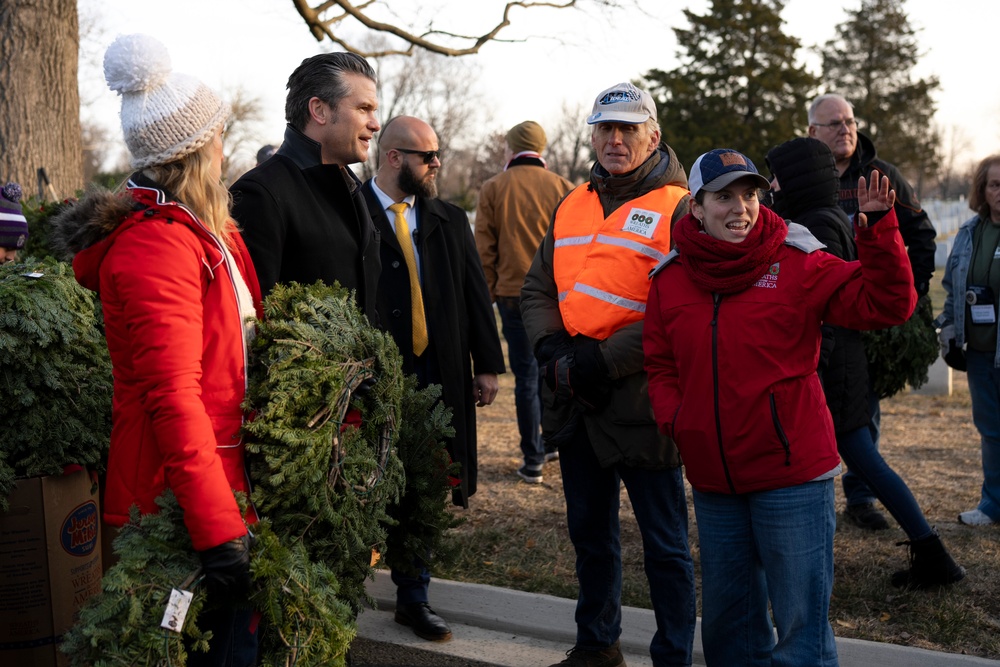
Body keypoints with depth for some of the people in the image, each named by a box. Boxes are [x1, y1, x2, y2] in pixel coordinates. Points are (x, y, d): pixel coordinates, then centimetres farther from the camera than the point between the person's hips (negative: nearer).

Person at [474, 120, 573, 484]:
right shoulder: (562, 188, 2)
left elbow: (484, 250, 1)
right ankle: (552, 442, 25)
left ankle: (533, 461, 8)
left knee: (526, 375, 4)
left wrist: (489, 293, 9)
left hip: (513, 294, -1)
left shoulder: (492, 189, 0)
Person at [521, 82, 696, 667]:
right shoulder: (571, 208, 12)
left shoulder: (678, 208, -8)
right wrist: (552, 349, -4)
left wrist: (604, 361, -21)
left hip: (641, 400, -7)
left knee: (665, 544, 5)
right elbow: (538, 288, 15)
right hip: (575, 400, 7)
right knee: (590, 532, 21)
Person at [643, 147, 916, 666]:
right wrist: (673, 419, -5)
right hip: (713, 481, 4)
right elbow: (661, 365, 12)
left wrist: (877, 229, -26)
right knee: (725, 624, 21)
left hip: (793, 475, -4)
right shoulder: (670, 278, 3)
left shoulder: (797, 263, -7)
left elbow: (886, 303, -13)